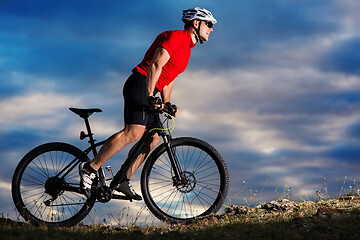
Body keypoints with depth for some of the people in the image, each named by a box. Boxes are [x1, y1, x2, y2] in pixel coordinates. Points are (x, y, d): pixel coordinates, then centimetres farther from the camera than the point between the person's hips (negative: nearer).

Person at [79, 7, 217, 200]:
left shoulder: (186, 48, 23)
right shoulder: (175, 37, -8)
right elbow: (155, 65, -21)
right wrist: (150, 96, -30)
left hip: (151, 92, 11)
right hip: (140, 85, -11)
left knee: (153, 138, 5)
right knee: (134, 132, -23)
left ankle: (123, 181, 9)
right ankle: (90, 168, -21)